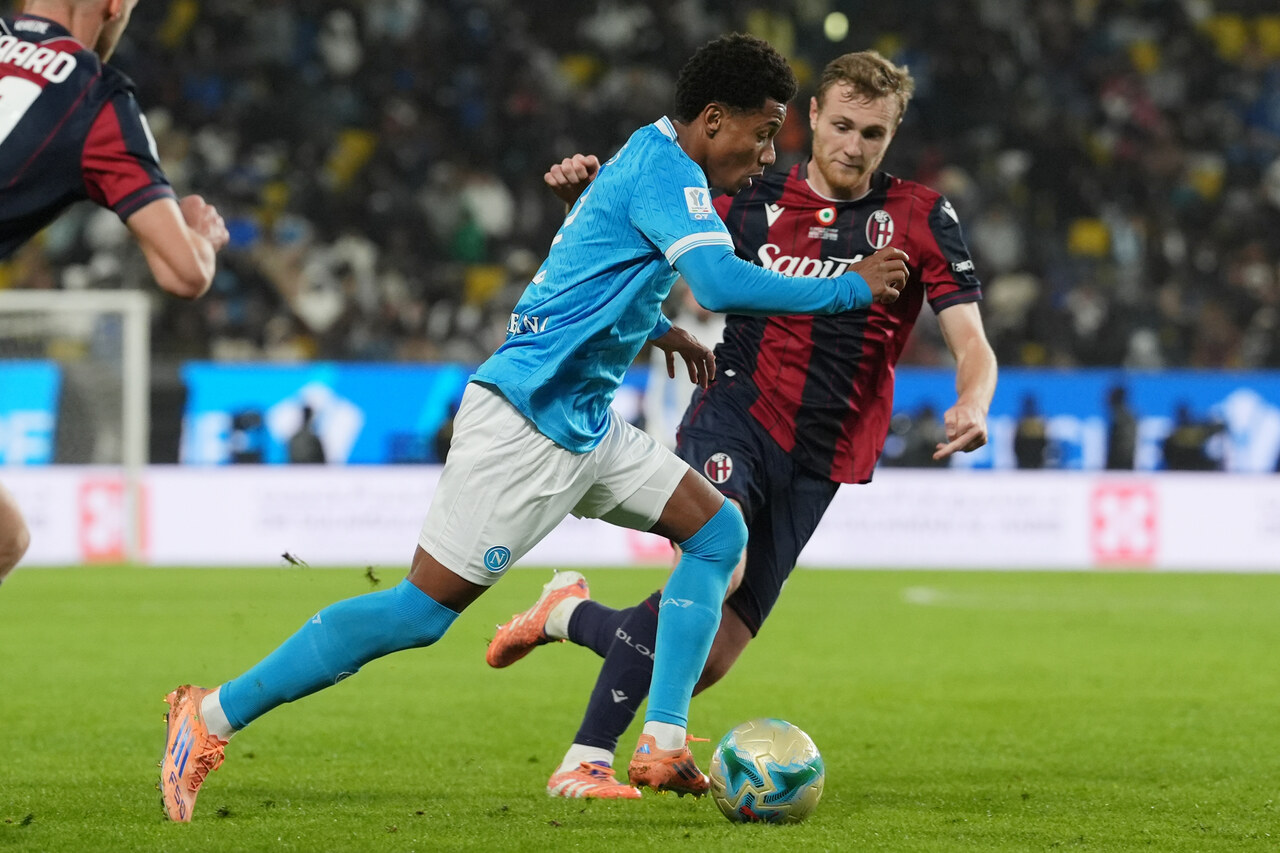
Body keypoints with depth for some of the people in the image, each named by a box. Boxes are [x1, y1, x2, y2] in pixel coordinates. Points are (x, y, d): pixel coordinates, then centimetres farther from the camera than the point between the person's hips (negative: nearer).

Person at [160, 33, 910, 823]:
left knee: (718, 532, 5)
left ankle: (663, 747, 1)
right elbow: (723, 284, -29)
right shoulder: (666, 171, -14)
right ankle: (212, 718, -3)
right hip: (526, 422, -11)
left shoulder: (649, 160, 16)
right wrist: (850, 290, -20)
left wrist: (658, 328, 24)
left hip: (583, 424, 11)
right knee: (424, 611, -10)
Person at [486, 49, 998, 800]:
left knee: (711, 658, -2)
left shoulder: (921, 219, 1)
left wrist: (972, 405, -28)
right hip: (735, 418, -2)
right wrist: (587, 195, -7)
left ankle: (571, 613, 29)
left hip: (817, 464, 2)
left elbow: (971, 345, -5)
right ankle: (586, 762, -23)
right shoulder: (755, 203, 2)